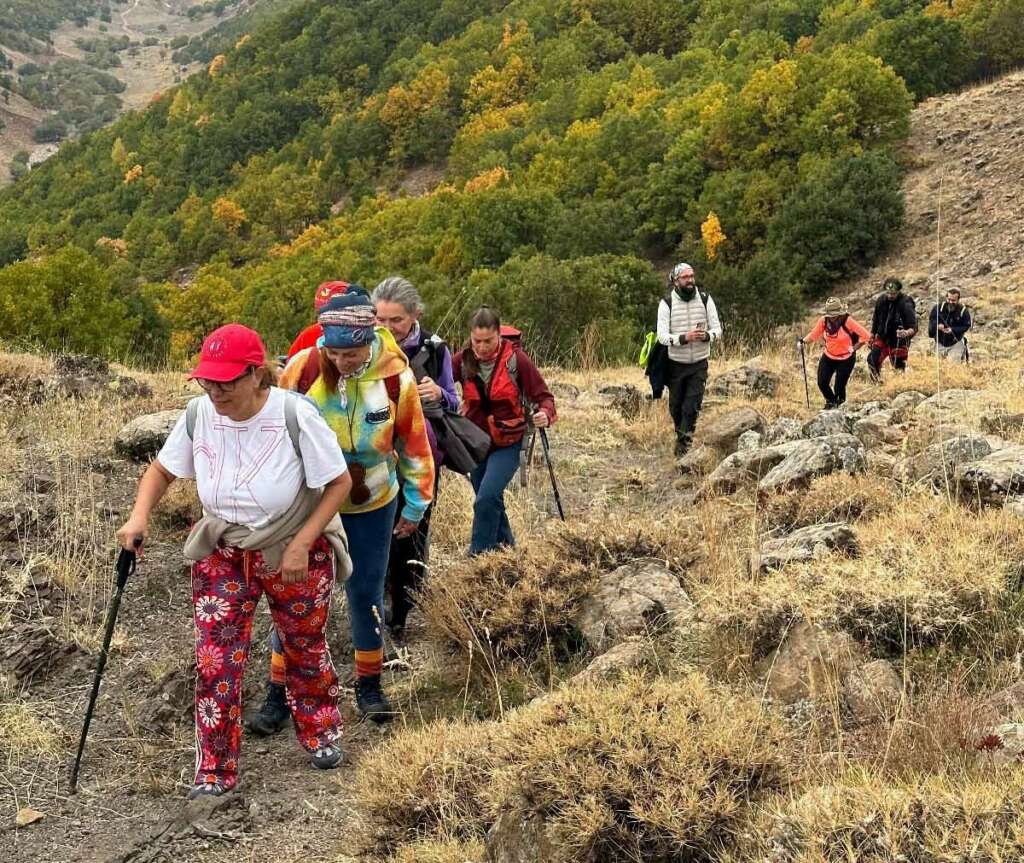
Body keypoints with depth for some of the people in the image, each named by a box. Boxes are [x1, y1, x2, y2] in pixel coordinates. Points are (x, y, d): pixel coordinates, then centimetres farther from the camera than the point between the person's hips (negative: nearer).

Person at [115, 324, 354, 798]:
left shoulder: (295, 415, -26)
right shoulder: (199, 414, -15)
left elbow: (340, 482, -17)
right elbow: (162, 469, 2)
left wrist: (301, 545, -21)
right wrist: (140, 515, -16)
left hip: (296, 553, -2)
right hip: (222, 553, 3)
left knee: (305, 647, 17)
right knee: (215, 659, -5)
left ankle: (320, 731, 45)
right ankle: (214, 773, 10)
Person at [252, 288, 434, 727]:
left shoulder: (397, 377, -16)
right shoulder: (302, 367, -17)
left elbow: (414, 444, -2)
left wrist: (415, 505, 4)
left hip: (371, 506, 0)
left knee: (366, 593, 9)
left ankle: (369, 684, 27)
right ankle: (279, 692, 14)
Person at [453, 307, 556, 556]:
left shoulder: (516, 359, -15)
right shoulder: (463, 360, -7)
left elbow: (543, 396, -10)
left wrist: (545, 414, -32)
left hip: (508, 443, -4)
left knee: (487, 498, -20)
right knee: (491, 501, 15)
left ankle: (478, 556, -10)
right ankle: (506, 547, 35)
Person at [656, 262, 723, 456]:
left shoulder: (705, 300, -3)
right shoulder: (667, 303, -10)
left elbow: (717, 329, -1)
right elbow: (662, 336, -16)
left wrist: (706, 336, -25)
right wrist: (684, 338, -33)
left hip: (699, 362, 0)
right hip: (676, 363, 0)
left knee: (692, 407, -8)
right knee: (676, 406, 13)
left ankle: (684, 444, -1)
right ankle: (680, 434, 40)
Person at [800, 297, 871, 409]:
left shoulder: (847, 321, -23)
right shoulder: (823, 320, -13)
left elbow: (866, 336, -17)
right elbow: (814, 334, 0)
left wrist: (853, 348, -11)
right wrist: (804, 341, -17)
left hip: (846, 359, -3)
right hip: (828, 357, 3)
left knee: (839, 386, -3)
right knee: (822, 383, -3)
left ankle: (839, 405, 29)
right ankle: (831, 401, 30)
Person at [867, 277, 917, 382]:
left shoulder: (906, 304, -23)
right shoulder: (881, 300, -7)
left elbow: (914, 327, -27)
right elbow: (876, 318, 11)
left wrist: (906, 333, -49)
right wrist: (872, 334, 17)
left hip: (899, 341, -5)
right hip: (882, 338, 5)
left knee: (899, 368, -1)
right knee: (872, 360, -2)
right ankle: (878, 384, 17)